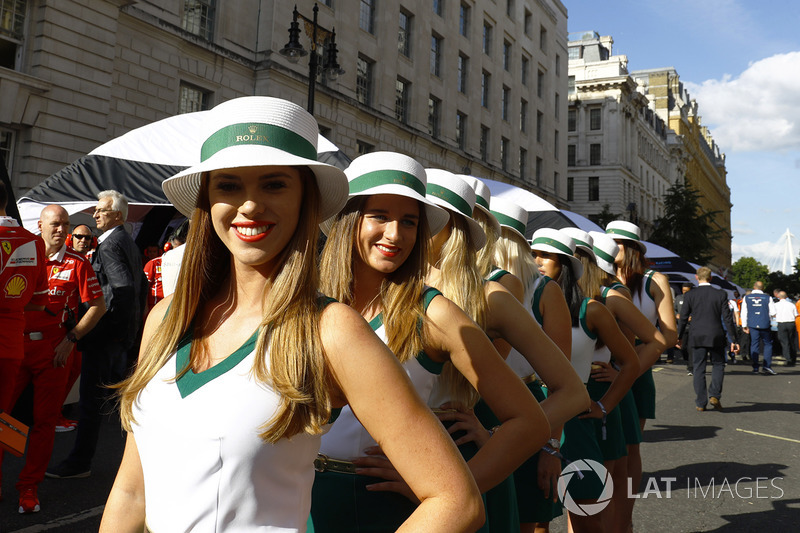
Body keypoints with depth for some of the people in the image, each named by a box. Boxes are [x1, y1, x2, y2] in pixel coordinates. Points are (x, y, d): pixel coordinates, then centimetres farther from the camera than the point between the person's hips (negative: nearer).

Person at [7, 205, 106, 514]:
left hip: (54, 351, -2)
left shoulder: (77, 264, 0)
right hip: (16, 347, 2)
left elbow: (98, 306, -1)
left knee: (44, 421, 5)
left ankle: (29, 486, 17)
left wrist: (70, 340, -7)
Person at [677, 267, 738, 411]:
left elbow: (683, 318, 0)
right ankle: (714, 395, -1)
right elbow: (728, 319, -3)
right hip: (716, 336, 0)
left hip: (697, 337, 0)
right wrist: (733, 340, 1)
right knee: (718, 365, 16)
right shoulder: (720, 294, -2)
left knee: (698, 368, 6)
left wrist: (678, 336, 11)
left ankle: (701, 402, 6)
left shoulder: (690, 295, -3)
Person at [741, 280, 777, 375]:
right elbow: (773, 313, -1)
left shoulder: (746, 298, 3)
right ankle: (767, 366, 0)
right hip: (765, 325, -1)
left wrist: (744, 326, 12)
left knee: (754, 345, 6)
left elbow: (744, 313, 5)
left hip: (752, 325, 1)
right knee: (768, 344, 9)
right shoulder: (768, 298, -1)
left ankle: (755, 368, 5)